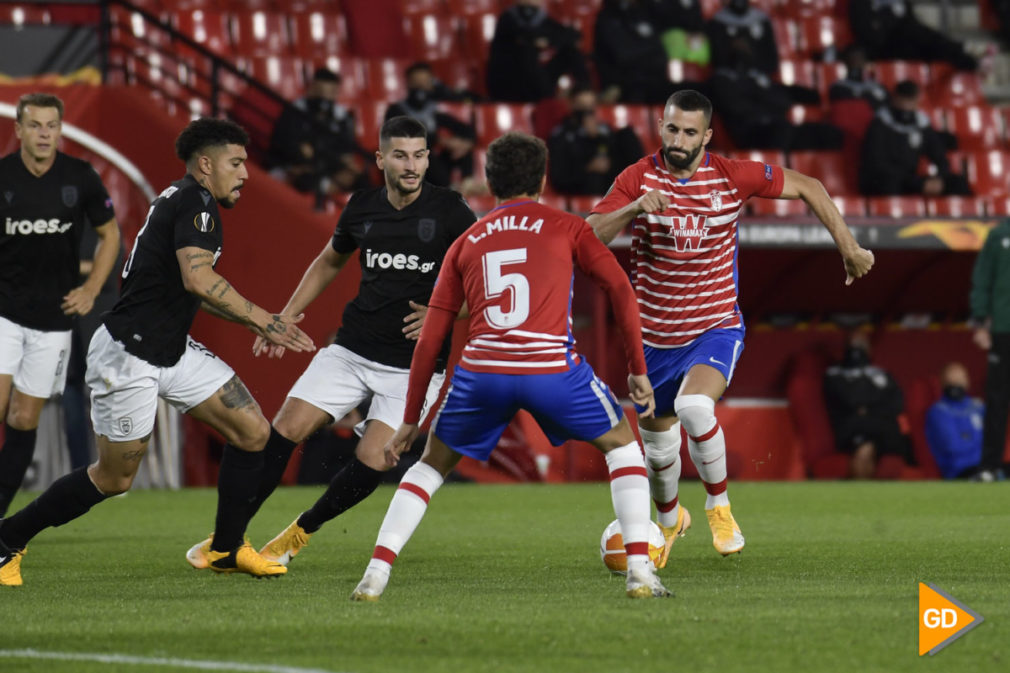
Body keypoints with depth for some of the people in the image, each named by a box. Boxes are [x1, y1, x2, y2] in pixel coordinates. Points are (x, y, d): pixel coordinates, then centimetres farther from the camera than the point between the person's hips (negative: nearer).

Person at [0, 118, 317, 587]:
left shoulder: (182, 200, 15)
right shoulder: (195, 203, -15)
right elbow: (199, 281, -29)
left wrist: (257, 320, 19)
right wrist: (261, 320, -21)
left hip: (172, 351, 10)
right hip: (128, 355, -10)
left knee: (253, 430, 2)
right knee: (114, 479, 2)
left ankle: (226, 549, 12)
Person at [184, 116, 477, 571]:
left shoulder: (449, 211, -8)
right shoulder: (362, 208, 4)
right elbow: (329, 262, 23)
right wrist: (284, 319, 18)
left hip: (414, 363, -3)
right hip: (353, 349, 3)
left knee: (371, 464, -12)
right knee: (285, 430, -8)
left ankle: (299, 534, 13)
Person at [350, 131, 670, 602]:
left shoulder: (466, 243, 21)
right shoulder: (565, 228, 16)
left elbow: (430, 339, 19)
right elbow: (619, 288, 5)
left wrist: (410, 420, 24)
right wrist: (638, 370, 12)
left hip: (481, 370, 2)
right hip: (552, 367, -2)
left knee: (432, 463, 23)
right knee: (622, 444, 21)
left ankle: (376, 573, 8)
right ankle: (640, 570, 6)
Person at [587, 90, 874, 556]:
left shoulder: (732, 177, -11)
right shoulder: (639, 178, -11)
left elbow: (807, 188, 1)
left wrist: (849, 249, 2)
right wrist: (633, 209, -37)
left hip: (715, 329, -2)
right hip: (655, 336, 2)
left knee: (694, 406, -31)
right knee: (657, 442, 14)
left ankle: (719, 505, -7)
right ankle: (669, 519, 46)